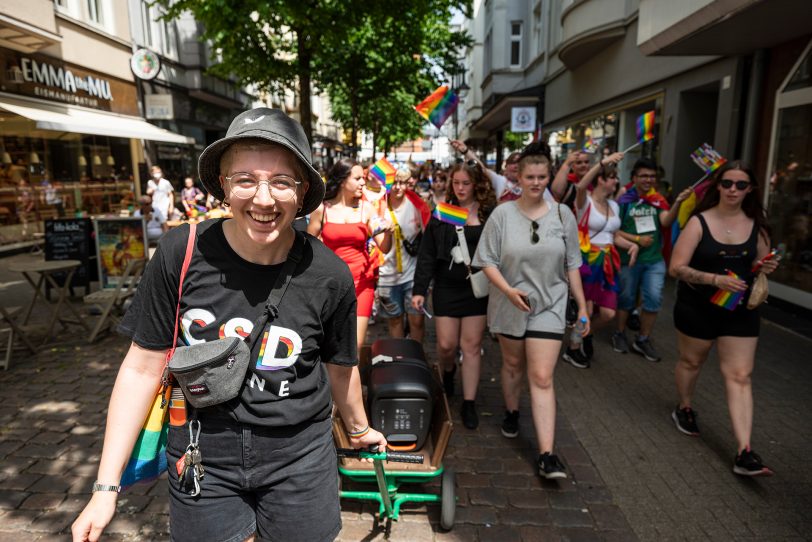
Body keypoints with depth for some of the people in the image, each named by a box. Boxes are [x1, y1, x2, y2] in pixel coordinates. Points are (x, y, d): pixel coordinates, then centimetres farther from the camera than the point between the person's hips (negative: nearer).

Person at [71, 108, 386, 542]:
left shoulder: (329, 276, -15)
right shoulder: (182, 253, -16)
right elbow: (143, 367, -6)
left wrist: (359, 429, 18)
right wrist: (106, 488, -3)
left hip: (299, 457, 0)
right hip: (202, 456, 0)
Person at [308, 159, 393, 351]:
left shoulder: (366, 208, 1)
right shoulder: (322, 209, -2)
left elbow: (384, 248, -1)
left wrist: (388, 232, -20)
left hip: (361, 281, 1)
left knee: (355, 344, -3)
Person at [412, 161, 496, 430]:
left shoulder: (490, 214, -2)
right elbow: (427, 254, 0)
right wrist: (419, 290, -5)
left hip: (477, 288, -1)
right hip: (447, 287, 1)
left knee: (471, 346, 5)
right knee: (446, 345, 4)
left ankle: (469, 403, 18)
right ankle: (447, 372, 39)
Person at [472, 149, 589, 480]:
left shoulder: (563, 215, 0)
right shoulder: (503, 214, -6)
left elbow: (572, 264, 5)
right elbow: (487, 261, -6)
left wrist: (582, 305, 4)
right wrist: (509, 290, -20)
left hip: (549, 305, 0)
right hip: (509, 305, 0)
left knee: (542, 378, -5)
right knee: (513, 365, 19)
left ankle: (546, 454, -1)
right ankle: (511, 412, 46)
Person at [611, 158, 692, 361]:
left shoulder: (658, 200, 1)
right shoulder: (624, 201, -9)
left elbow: (666, 222, -14)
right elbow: (614, 231, -8)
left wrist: (678, 203, -27)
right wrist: (637, 239, -16)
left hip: (654, 260, 3)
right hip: (629, 259, -3)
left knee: (654, 299, 2)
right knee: (626, 298, 11)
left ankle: (643, 340, 18)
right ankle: (620, 335, 30)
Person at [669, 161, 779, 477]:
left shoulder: (756, 225, 2)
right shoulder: (699, 222, -10)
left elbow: (760, 265, 15)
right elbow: (676, 268, -15)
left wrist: (766, 268, -9)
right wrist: (715, 279, -27)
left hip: (740, 310, 3)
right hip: (698, 307, -2)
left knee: (740, 376, -2)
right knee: (691, 361, 17)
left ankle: (744, 452, -2)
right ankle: (684, 409, 43)